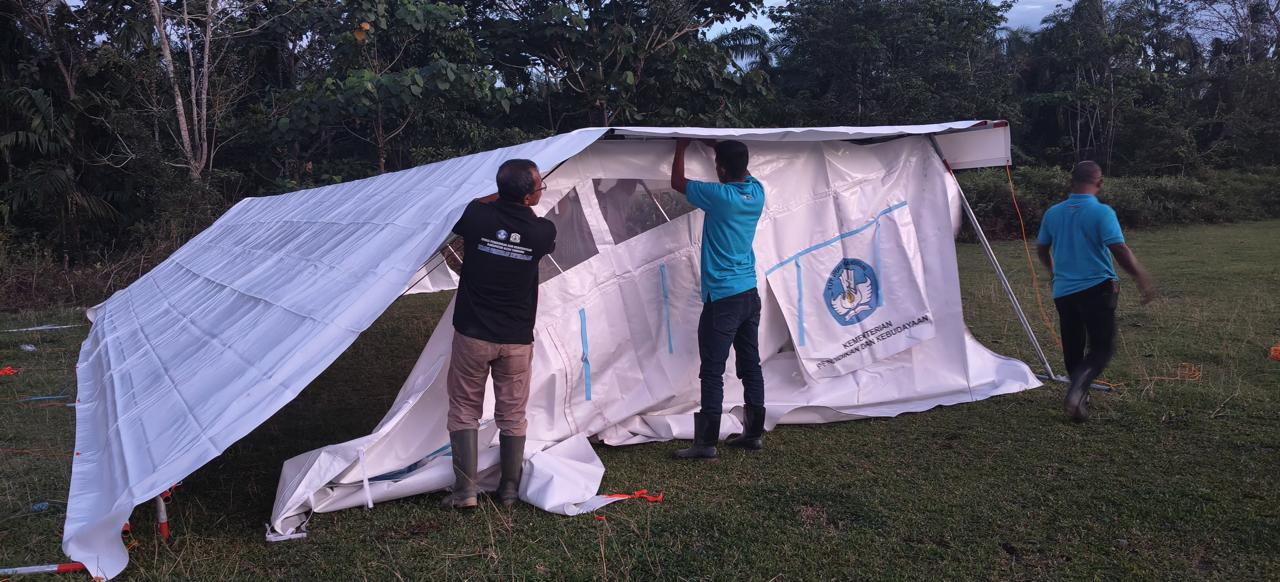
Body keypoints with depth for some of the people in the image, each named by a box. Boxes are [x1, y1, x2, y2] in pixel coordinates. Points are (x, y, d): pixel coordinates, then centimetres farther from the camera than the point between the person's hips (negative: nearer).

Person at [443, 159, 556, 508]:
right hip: (517, 341, 1)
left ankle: (464, 492, 7)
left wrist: (497, 197, 17)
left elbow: (458, 220, 14)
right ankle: (510, 492, 20)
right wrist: (524, 208, 26)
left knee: (464, 410, 11)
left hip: (472, 335, 0)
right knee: (513, 415, 13)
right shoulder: (542, 231, -11)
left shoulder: (475, 216, -11)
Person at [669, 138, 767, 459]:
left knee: (712, 371, -3)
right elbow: (743, 174, 27)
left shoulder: (719, 196, -16)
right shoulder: (757, 191, 3)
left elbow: (678, 183, -1)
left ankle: (706, 442, 1)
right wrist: (719, 146, 30)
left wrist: (681, 148, 13)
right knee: (750, 366, 13)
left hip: (722, 297, -8)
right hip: (750, 293, 8)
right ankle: (754, 433, 22)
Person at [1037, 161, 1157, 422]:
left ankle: (1080, 401, 22)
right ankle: (1077, 389, -23)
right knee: (1101, 348, 1)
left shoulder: (1053, 213, 4)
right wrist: (1142, 278, -11)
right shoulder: (1102, 213, -12)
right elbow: (1119, 250, -20)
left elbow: (1042, 250, 17)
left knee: (1073, 349, 15)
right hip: (1097, 289, -5)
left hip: (1063, 291, 5)